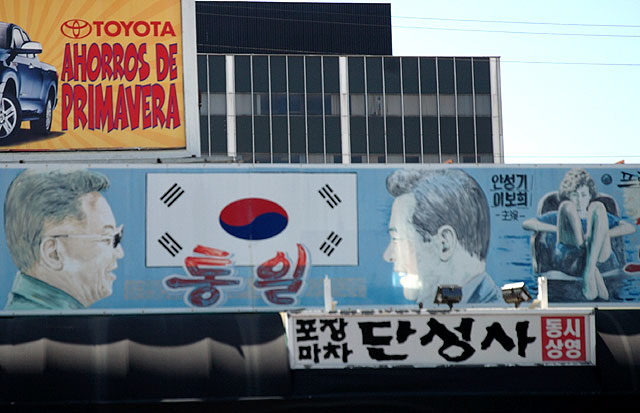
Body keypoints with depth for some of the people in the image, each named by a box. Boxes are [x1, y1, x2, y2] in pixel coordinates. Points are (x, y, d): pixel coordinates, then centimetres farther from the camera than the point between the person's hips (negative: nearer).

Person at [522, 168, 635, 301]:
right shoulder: (559, 216, 30)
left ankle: (589, 273, -33)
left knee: (597, 206, -14)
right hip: (569, 259, -1)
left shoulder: (598, 215, 33)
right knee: (567, 206, -15)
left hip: (600, 257, 1)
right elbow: (527, 224, 13)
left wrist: (601, 234, -2)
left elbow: (630, 228, 15)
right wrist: (559, 229, 0)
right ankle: (594, 272, -35)